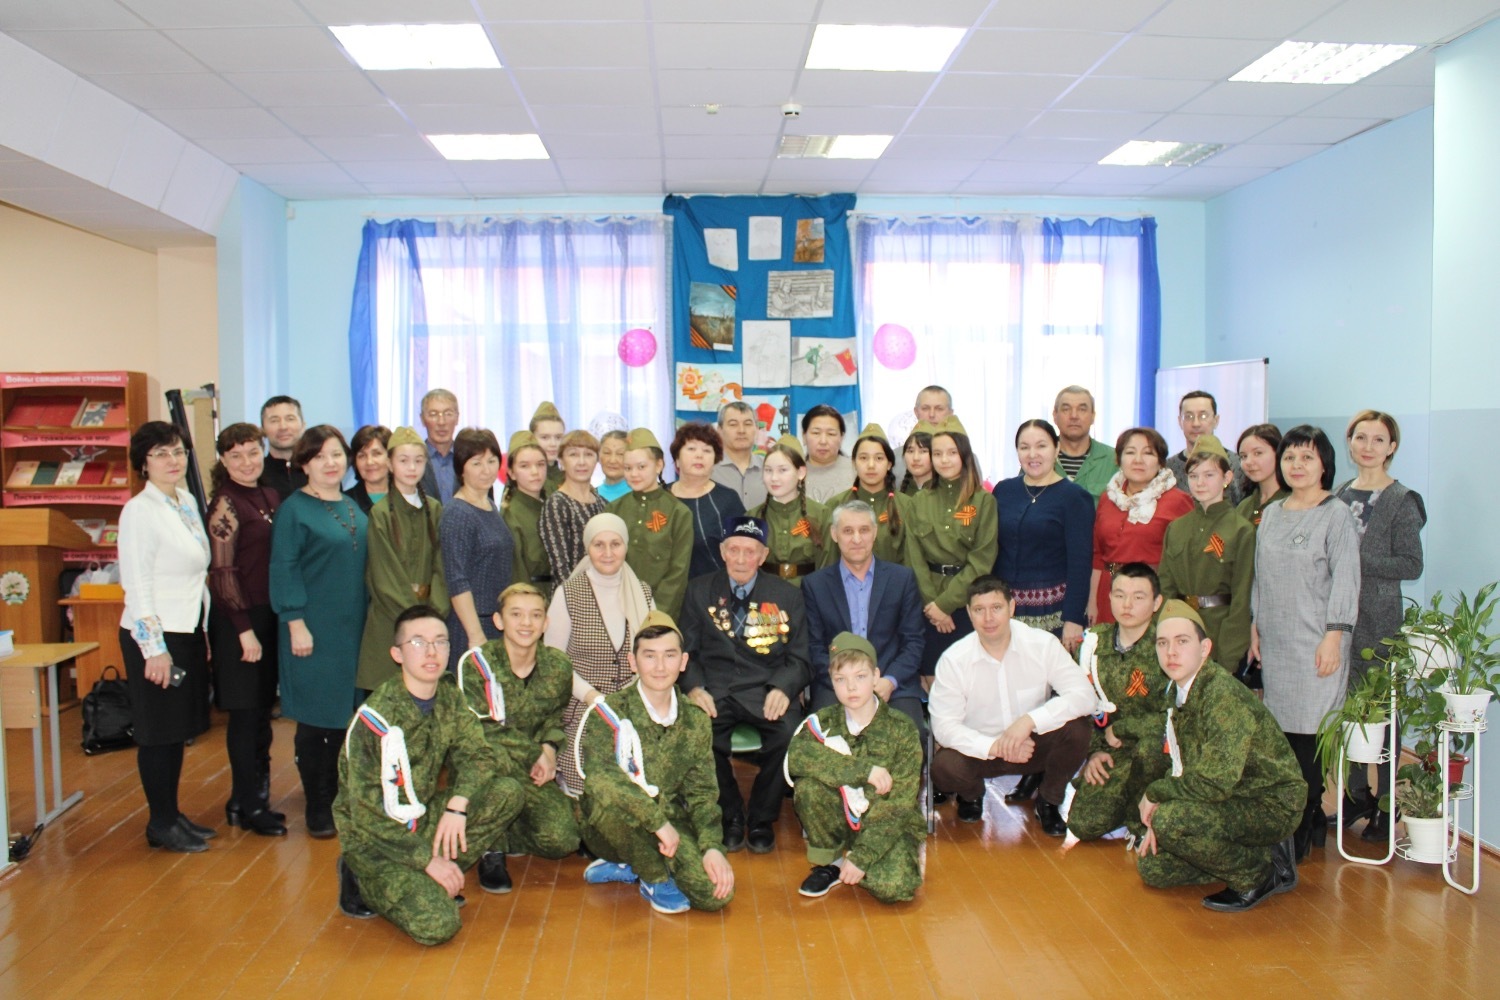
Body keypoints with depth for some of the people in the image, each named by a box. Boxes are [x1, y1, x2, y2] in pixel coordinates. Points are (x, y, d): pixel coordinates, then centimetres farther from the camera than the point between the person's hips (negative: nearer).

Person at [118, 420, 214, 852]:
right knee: (158, 732, 3)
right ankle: (161, 824, 15)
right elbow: (136, 585, -16)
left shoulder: (187, 502, 9)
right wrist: (154, 649, -17)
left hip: (189, 632, 8)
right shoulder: (139, 511, -14)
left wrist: (205, 632, 13)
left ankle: (173, 814, 27)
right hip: (156, 637, -8)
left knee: (179, 728, 15)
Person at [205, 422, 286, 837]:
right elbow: (223, 573, -14)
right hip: (238, 620, -7)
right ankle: (248, 806, 12)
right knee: (245, 713, 1)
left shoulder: (271, 497, 10)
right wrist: (245, 629, -16)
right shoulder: (225, 504, -11)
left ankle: (248, 797, 26)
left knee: (262, 711, 13)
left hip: (270, 616, 7)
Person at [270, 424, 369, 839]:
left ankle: (339, 797, 23)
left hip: (354, 630, 6)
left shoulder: (353, 508, 13)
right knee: (315, 719, 2)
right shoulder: (293, 509, -6)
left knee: (347, 716, 10)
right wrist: (296, 624, -16)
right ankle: (317, 806, 14)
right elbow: (284, 570, -11)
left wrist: (372, 618, 15)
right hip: (314, 631, -6)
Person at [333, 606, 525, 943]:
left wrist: (457, 805, -21)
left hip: (426, 820, 7)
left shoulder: (449, 697, 0)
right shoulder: (375, 716, -20)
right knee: (436, 925, -25)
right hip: (376, 841, -6)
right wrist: (428, 859, -21)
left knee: (509, 792, -13)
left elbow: (479, 756, 0)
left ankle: (430, 883, -4)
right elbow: (367, 810, -20)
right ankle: (364, 881, 2)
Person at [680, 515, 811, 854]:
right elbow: (687, 650, 9)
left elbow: (798, 658, 7)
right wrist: (694, 687, -12)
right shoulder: (699, 591, 11)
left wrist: (783, 688, -14)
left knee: (790, 732, -31)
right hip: (716, 690, 0)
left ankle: (761, 817, -4)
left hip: (765, 691, 0)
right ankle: (730, 814, -4)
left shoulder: (787, 596, 10)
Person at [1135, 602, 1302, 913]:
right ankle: (1252, 853, 14)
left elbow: (1214, 782, -32)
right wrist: (1159, 808, -6)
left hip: (1270, 806, -8)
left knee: (1171, 820, -30)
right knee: (1152, 868, 4)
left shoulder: (1224, 696, -27)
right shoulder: (1176, 691, 0)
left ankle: (1259, 874, -7)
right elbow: (1183, 767, 9)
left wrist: (1154, 793, -18)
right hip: (1232, 801, 9)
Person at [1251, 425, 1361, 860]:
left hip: (1314, 643, -5)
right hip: (1274, 641, 5)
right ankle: (1310, 818, 15)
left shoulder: (1337, 514, -3)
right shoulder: (1271, 514, 14)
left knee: (1307, 732, -5)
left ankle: (1304, 827, 3)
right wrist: (1255, 626, 14)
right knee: (1280, 728, 3)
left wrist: (1333, 636, -12)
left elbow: (1345, 581, -8)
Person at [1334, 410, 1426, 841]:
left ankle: (1385, 802, 13)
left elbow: (1411, 564, -10)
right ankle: (1357, 795, 20)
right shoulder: (1339, 496, 11)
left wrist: (1356, 560, -18)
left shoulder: (1402, 501, -4)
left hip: (1379, 623, -5)